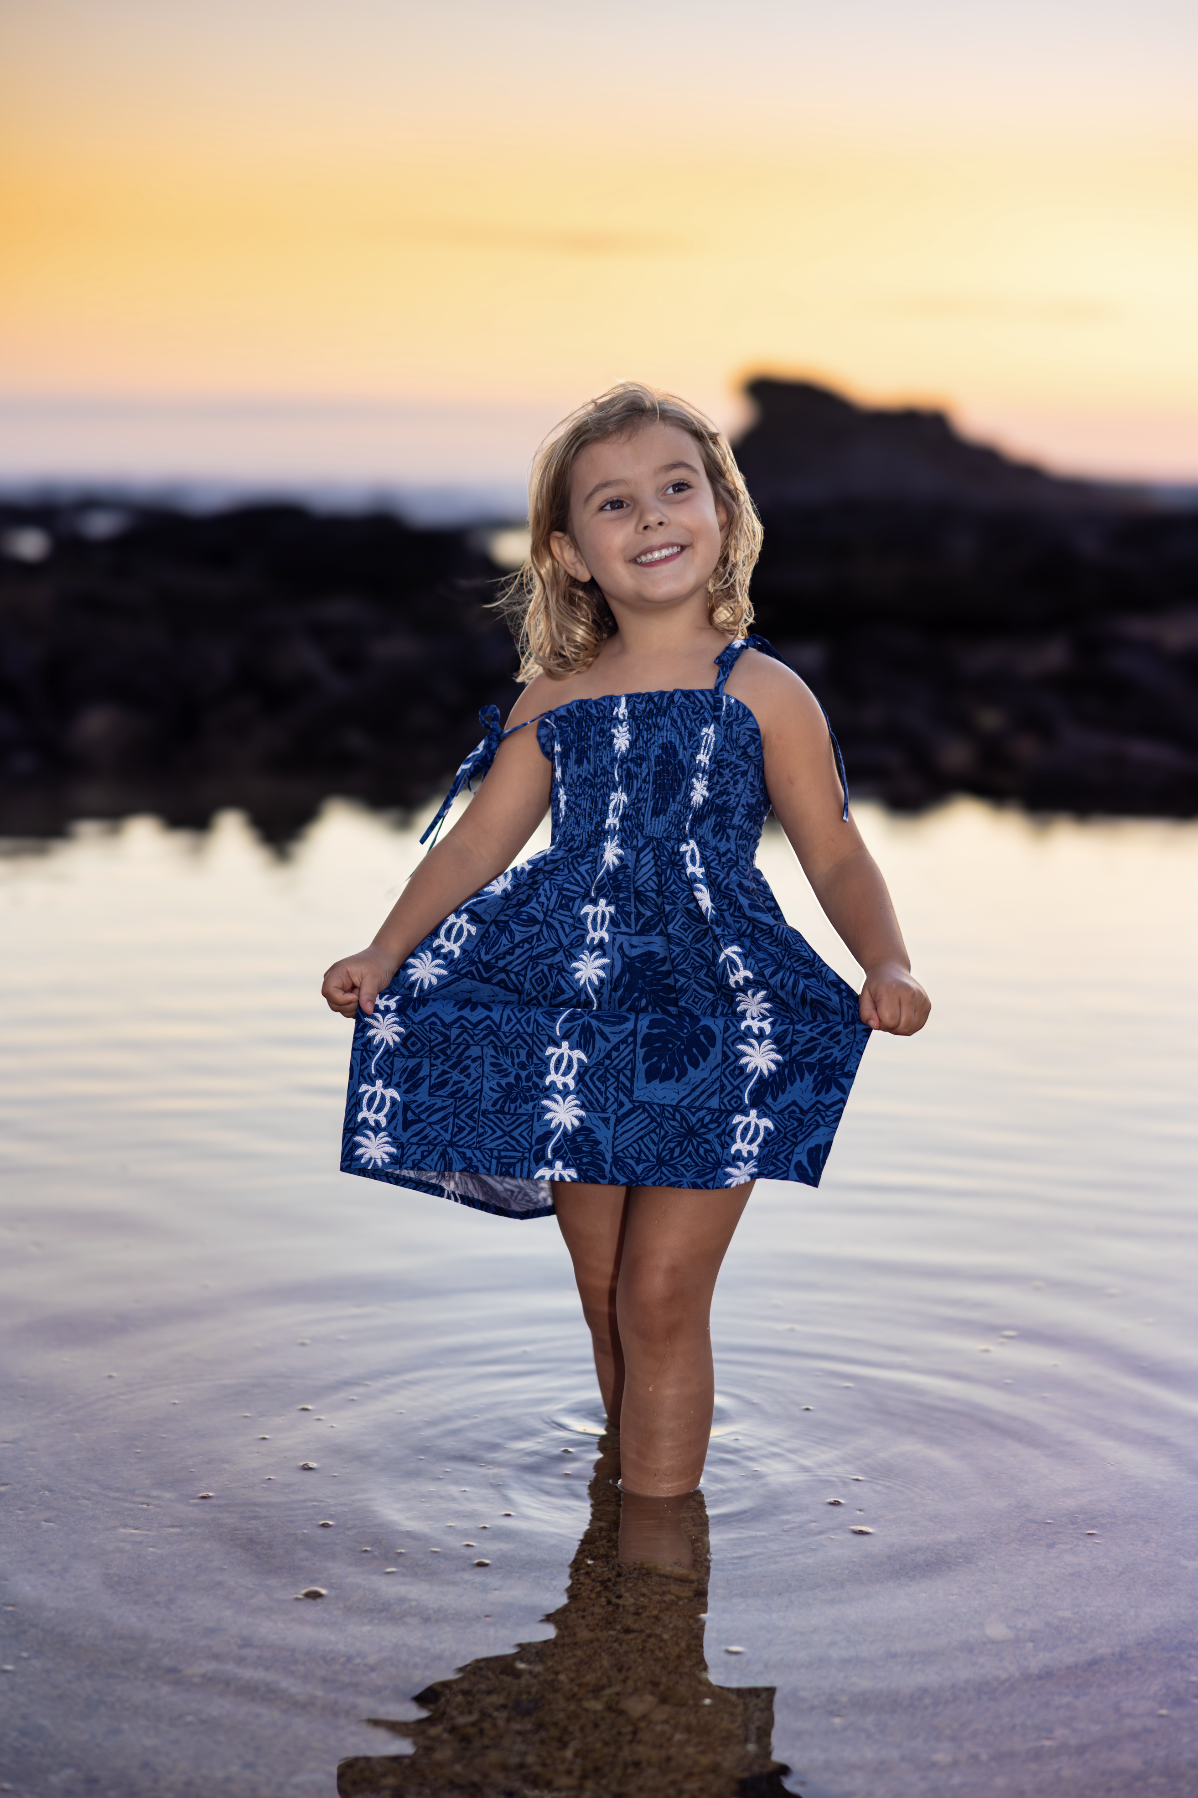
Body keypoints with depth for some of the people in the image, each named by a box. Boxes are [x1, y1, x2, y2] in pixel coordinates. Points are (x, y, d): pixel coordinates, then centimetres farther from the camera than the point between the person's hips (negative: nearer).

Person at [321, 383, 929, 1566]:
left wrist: (886, 963, -16)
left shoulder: (762, 693, 0)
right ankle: (634, 1471, 28)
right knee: (603, 1292, 11)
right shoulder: (555, 702, 7)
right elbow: (476, 844, 7)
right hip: (575, 1016, 3)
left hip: (709, 1020, -3)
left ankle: (655, 1514, 9)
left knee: (662, 1292, -4)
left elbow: (836, 856, 1)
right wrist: (386, 954, -5)